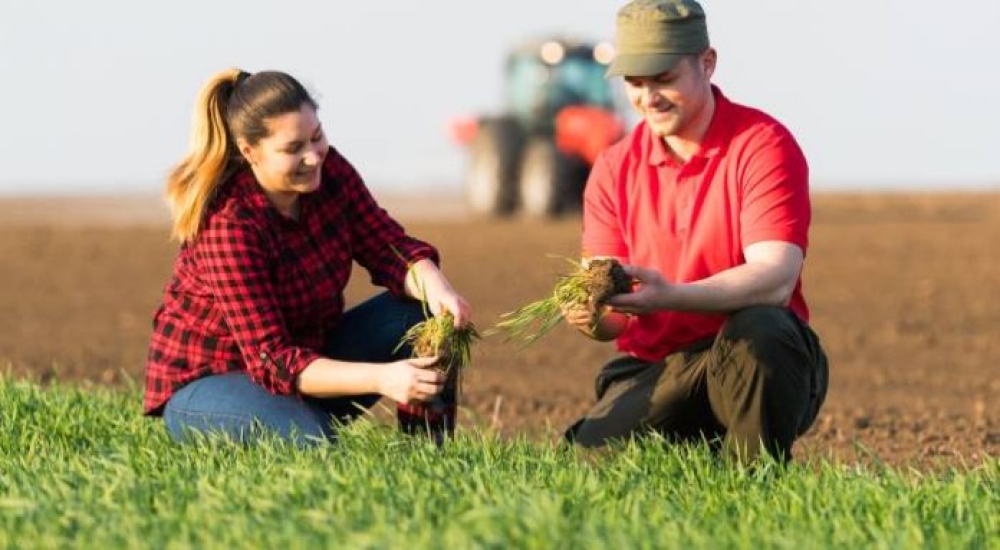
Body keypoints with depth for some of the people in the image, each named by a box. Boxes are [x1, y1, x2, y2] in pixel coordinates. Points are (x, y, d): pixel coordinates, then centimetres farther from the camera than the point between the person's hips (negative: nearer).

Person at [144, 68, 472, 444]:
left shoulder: (329, 170, -10)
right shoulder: (226, 225, -29)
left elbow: (389, 248, -5)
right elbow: (272, 362, -32)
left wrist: (434, 287, -30)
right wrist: (381, 378, -44)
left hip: (307, 356, 7)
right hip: (207, 383, -7)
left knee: (422, 312, -12)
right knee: (312, 439, -37)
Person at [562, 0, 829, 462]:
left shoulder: (763, 144, -7)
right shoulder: (614, 169, 6)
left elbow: (774, 279, -21)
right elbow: (613, 317, 3)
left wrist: (671, 296, -37)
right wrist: (591, 316, -23)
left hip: (752, 362, -3)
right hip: (653, 369, 3)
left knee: (758, 329, -38)